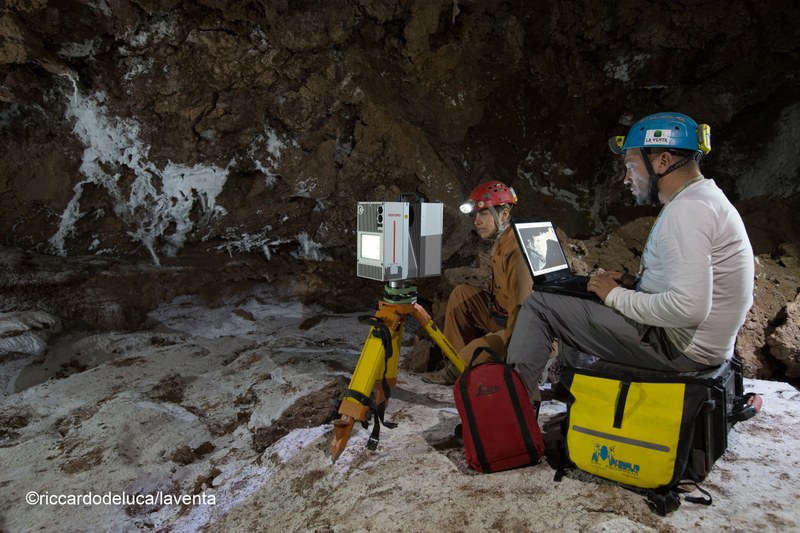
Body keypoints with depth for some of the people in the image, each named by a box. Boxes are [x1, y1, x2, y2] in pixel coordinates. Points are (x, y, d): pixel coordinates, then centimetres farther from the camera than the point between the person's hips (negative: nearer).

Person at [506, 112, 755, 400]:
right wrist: (633, 283, 7)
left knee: (539, 304, -8)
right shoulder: (707, 198, 13)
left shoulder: (687, 210, -21)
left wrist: (617, 296, -16)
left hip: (677, 347, -11)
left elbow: (689, 308, -30)